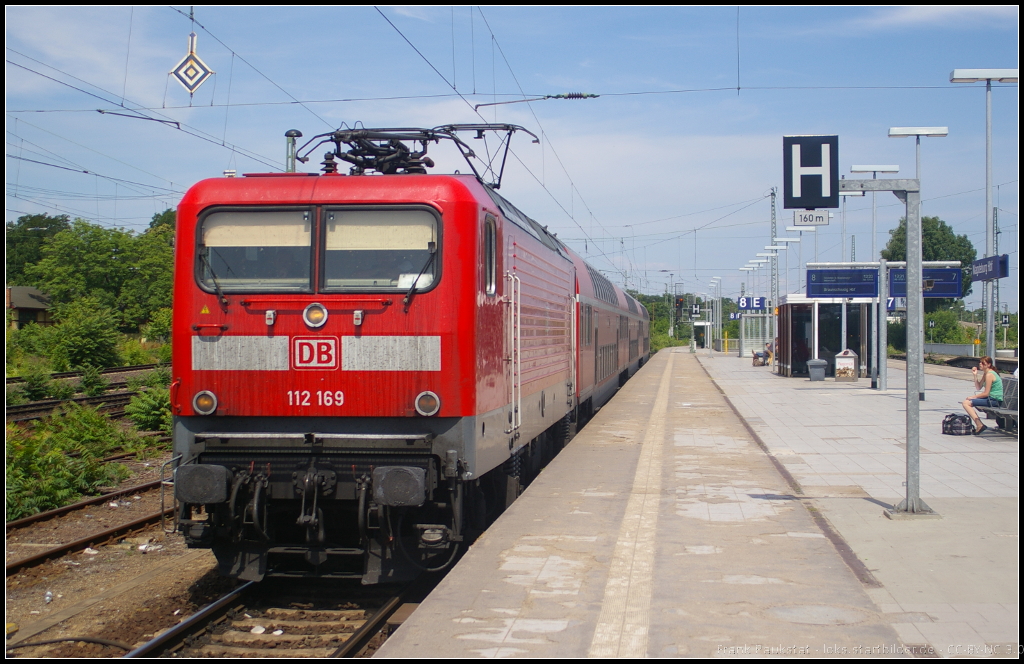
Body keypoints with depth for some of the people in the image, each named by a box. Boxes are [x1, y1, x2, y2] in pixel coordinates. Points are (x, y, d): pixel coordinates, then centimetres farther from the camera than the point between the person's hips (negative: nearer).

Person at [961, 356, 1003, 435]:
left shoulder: (989, 375, -16)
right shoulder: (986, 373, 14)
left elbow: (986, 393, -18)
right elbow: (978, 388, 15)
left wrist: (973, 397, -7)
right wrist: (975, 375, 6)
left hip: (995, 401, -10)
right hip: (992, 399, 10)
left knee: (966, 403, -15)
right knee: (966, 401, 19)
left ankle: (979, 425, -19)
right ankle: (978, 424, 14)